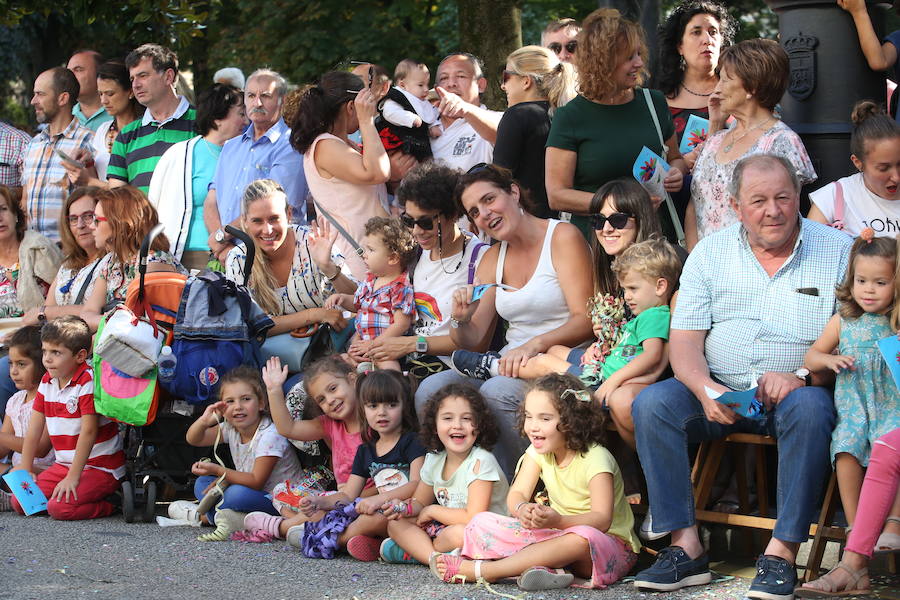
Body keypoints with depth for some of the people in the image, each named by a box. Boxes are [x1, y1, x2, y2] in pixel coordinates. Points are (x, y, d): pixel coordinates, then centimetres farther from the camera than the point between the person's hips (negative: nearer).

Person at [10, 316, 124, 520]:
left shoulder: (89, 382, -17)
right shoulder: (47, 382, 8)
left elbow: (88, 432, -21)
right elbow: (34, 429, 11)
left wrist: (73, 477, -23)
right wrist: (25, 469, 6)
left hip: (101, 468, -8)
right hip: (64, 465, 8)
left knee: (60, 507, -27)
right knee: (19, 502, -4)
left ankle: (108, 505, -2)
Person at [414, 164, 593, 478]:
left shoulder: (562, 237, -4)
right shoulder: (492, 258, 16)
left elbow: (586, 320, -13)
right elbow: (473, 341, 12)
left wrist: (535, 344, -28)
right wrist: (461, 321, -11)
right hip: (509, 365, 6)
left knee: (496, 392, -34)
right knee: (430, 390, -18)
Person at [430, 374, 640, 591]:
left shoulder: (595, 459, -17)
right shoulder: (539, 451, 3)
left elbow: (602, 520, -26)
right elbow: (517, 493, -5)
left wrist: (558, 520, -44)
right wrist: (522, 509, -31)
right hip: (557, 535, 6)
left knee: (582, 538, -43)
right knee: (481, 523, -7)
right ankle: (543, 567, -33)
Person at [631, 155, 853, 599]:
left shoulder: (838, 252, 1)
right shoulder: (710, 253, 9)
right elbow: (684, 339, 3)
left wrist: (802, 377, -24)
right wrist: (705, 389, -19)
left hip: (794, 392, -3)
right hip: (720, 392, 3)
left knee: (809, 409, -36)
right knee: (652, 404, -23)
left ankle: (781, 554, -32)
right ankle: (686, 547, -23)